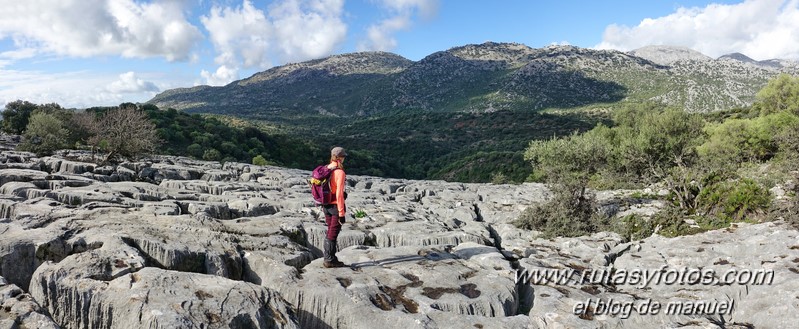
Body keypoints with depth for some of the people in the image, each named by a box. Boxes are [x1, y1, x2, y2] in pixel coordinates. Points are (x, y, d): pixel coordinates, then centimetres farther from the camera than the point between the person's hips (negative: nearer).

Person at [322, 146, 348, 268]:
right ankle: (330, 260, 12)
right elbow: (339, 194, -20)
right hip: (336, 206, -7)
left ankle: (328, 258, 27)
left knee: (330, 232, 18)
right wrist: (341, 213, -16)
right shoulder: (340, 172, -18)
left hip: (326, 206, 7)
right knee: (333, 233, 4)